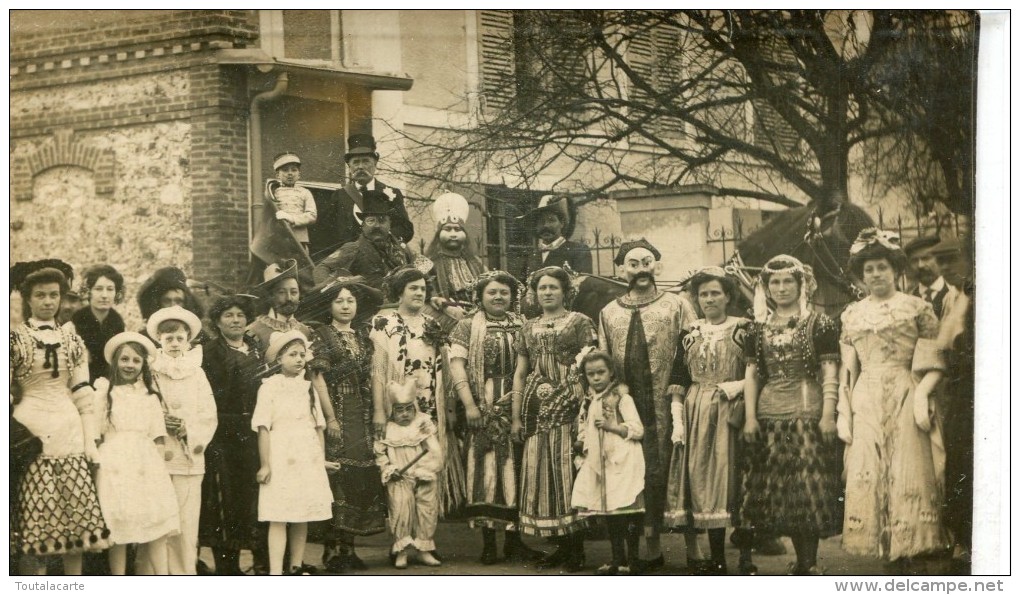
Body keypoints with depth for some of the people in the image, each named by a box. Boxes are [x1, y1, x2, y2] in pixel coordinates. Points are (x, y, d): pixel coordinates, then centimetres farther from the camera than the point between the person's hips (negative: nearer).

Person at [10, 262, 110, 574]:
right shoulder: (14, 339, 2)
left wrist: (91, 440, 6)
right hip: (31, 432, -3)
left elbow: (83, 394, 12)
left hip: (69, 434, 3)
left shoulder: (72, 341, 13)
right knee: (32, 516, -4)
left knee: (76, 515, 1)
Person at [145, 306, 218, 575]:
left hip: (188, 457, 2)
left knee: (186, 525, -3)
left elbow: (209, 417, 7)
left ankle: (184, 576, 3)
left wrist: (187, 429, -9)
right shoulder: (149, 371, 7)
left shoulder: (197, 374, 12)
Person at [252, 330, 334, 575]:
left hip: (308, 460, 5)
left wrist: (321, 459, 14)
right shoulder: (270, 387, -4)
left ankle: (296, 566, 20)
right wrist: (264, 464, -10)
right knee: (279, 517, -8)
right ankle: (275, 572, -10)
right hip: (281, 461, -5)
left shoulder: (308, 388, 12)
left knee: (303, 515, 8)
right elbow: (263, 428, -7)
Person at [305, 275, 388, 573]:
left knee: (362, 478, 3)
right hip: (338, 416, -6)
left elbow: (370, 377, 15)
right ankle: (333, 549, -6)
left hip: (362, 417, 6)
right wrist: (331, 418, -13)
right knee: (339, 480, -9)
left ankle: (348, 546, 8)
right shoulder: (321, 336, -1)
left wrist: (375, 414, 7)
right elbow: (318, 378, -7)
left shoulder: (363, 336, 15)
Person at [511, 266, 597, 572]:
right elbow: (520, 374, 17)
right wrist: (515, 416, 11)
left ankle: (577, 548, -2)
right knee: (540, 474, 2)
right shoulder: (529, 328, 16)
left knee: (568, 473, -7)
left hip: (568, 406, -5)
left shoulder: (579, 322, 3)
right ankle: (561, 545, 9)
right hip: (537, 409, 5)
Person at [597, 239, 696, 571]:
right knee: (642, 477, 4)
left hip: (669, 407, -2)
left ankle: (692, 545, 4)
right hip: (628, 409, 3)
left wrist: (680, 385, -12)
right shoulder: (609, 313, 14)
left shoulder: (677, 306, 5)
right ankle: (652, 548, 12)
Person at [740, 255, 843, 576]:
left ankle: (810, 561, -1)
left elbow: (829, 372, -3)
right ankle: (801, 559, 13)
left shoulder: (819, 324, 2)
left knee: (810, 486, -6)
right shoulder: (758, 329, 13)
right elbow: (751, 374, 12)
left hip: (808, 413, -4)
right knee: (778, 488, 4)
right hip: (769, 415, 4)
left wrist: (828, 415, -11)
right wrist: (750, 416, 3)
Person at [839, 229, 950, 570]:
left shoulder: (917, 308, 5)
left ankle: (910, 553, -4)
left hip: (906, 400, -3)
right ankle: (882, 550, 4)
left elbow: (933, 363, 0)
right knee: (867, 479, -2)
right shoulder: (852, 315, 15)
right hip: (865, 404, 3)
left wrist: (922, 393, -16)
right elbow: (847, 371, 13)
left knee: (910, 475, -7)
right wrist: (843, 412, 5)